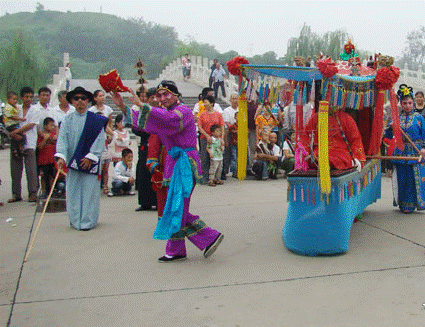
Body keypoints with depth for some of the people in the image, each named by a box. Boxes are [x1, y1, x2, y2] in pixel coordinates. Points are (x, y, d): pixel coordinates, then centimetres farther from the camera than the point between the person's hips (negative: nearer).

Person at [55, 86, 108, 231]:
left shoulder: (96, 119, 0)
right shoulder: (68, 119, 6)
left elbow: (100, 140, -3)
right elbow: (62, 138, -2)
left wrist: (90, 157, -11)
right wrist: (61, 156, -16)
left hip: (90, 161, -2)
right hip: (72, 160, 2)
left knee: (89, 190, -1)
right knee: (73, 191, 5)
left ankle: (88, 221, 6)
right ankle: (76, 220, 17)